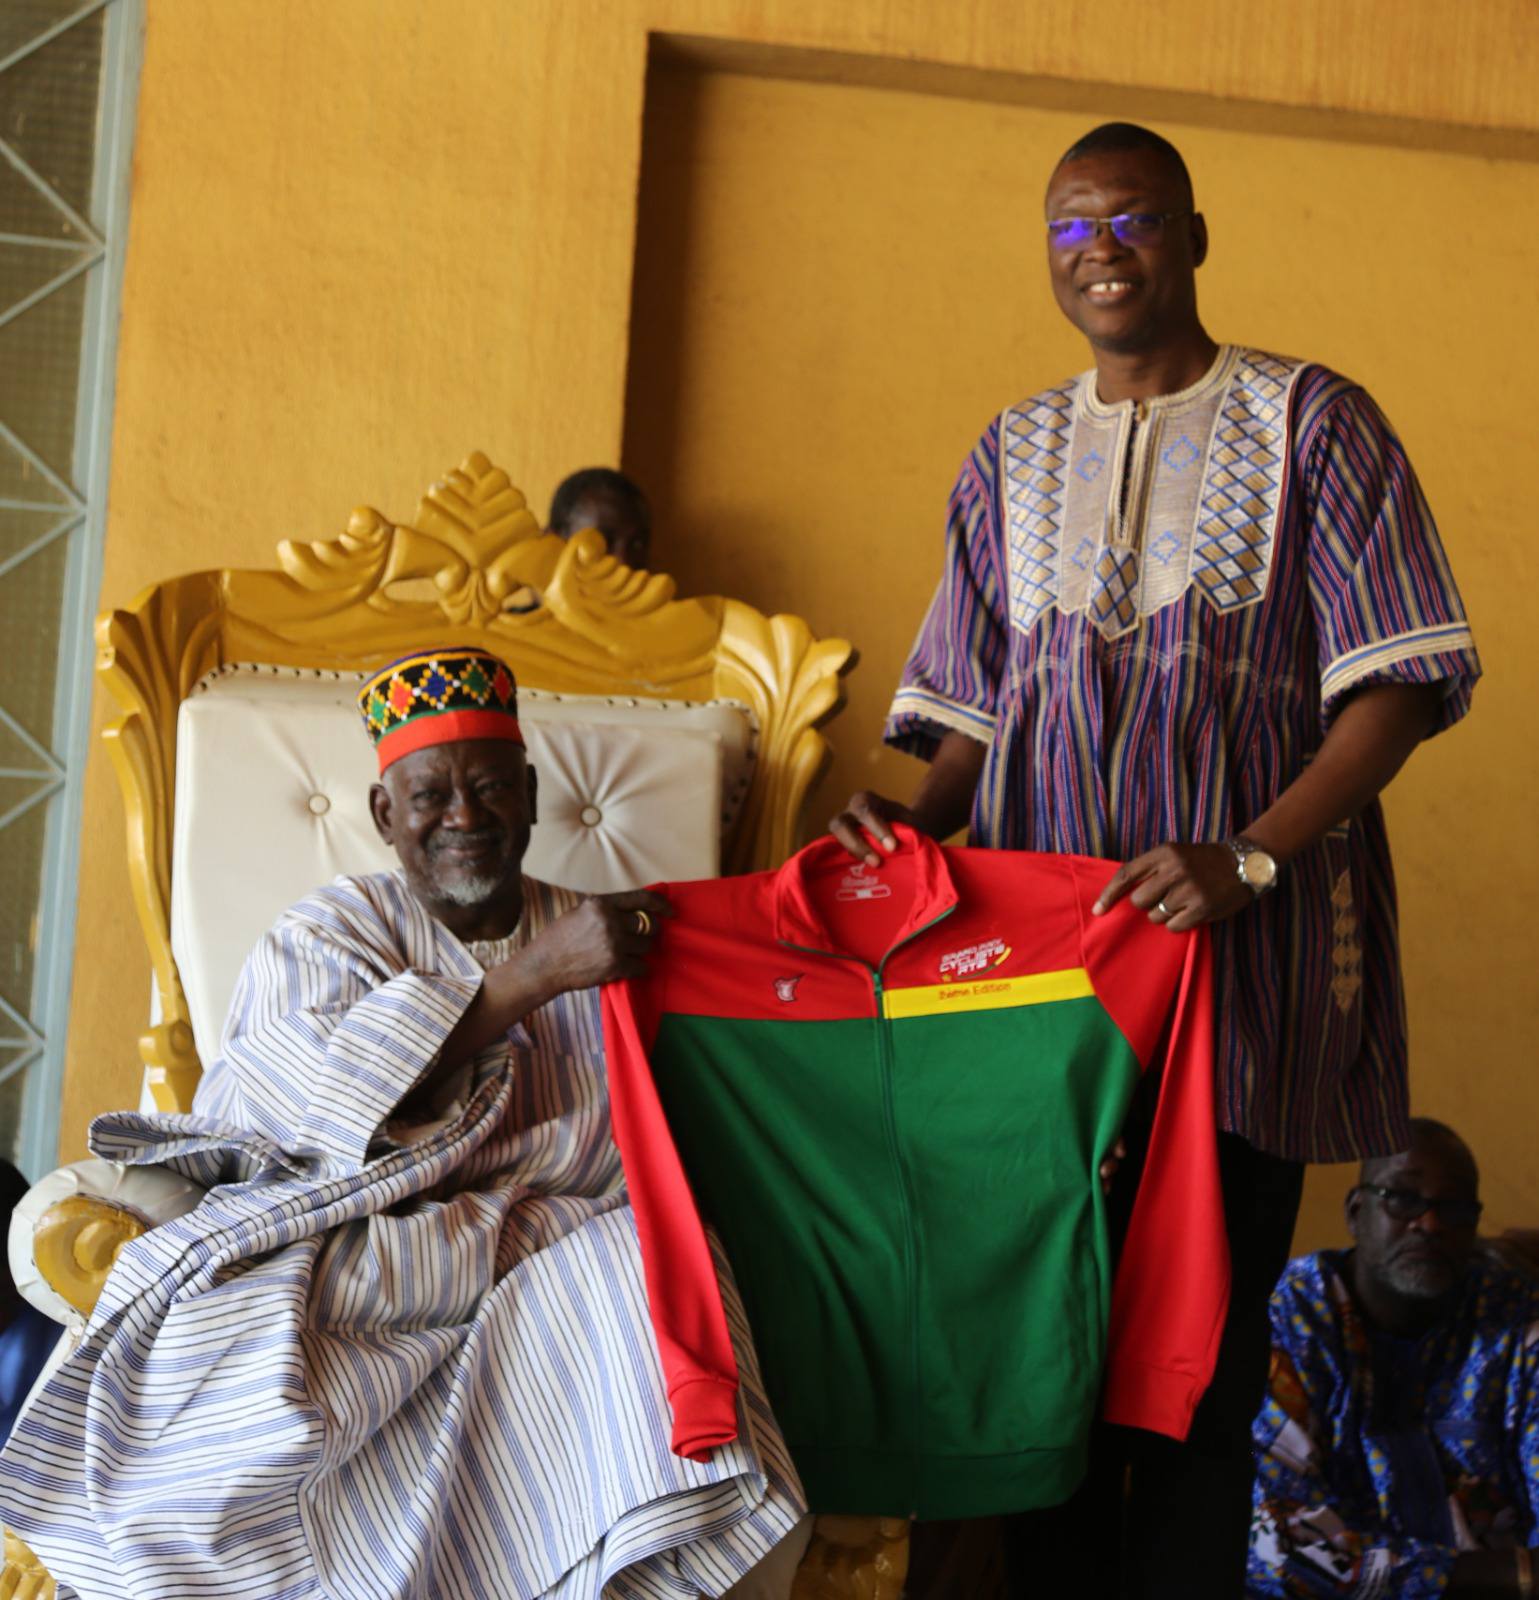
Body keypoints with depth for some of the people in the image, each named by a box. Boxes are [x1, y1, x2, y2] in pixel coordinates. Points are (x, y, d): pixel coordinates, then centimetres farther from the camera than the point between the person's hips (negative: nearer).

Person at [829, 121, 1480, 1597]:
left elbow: (1399, 681, -4)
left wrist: (1250, 859, -16)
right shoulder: (1012, 457, 17)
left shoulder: (1310, 423, 4)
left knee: (1207, 1307, -5)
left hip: (1243, 936, -3)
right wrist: (920, 815, -2)